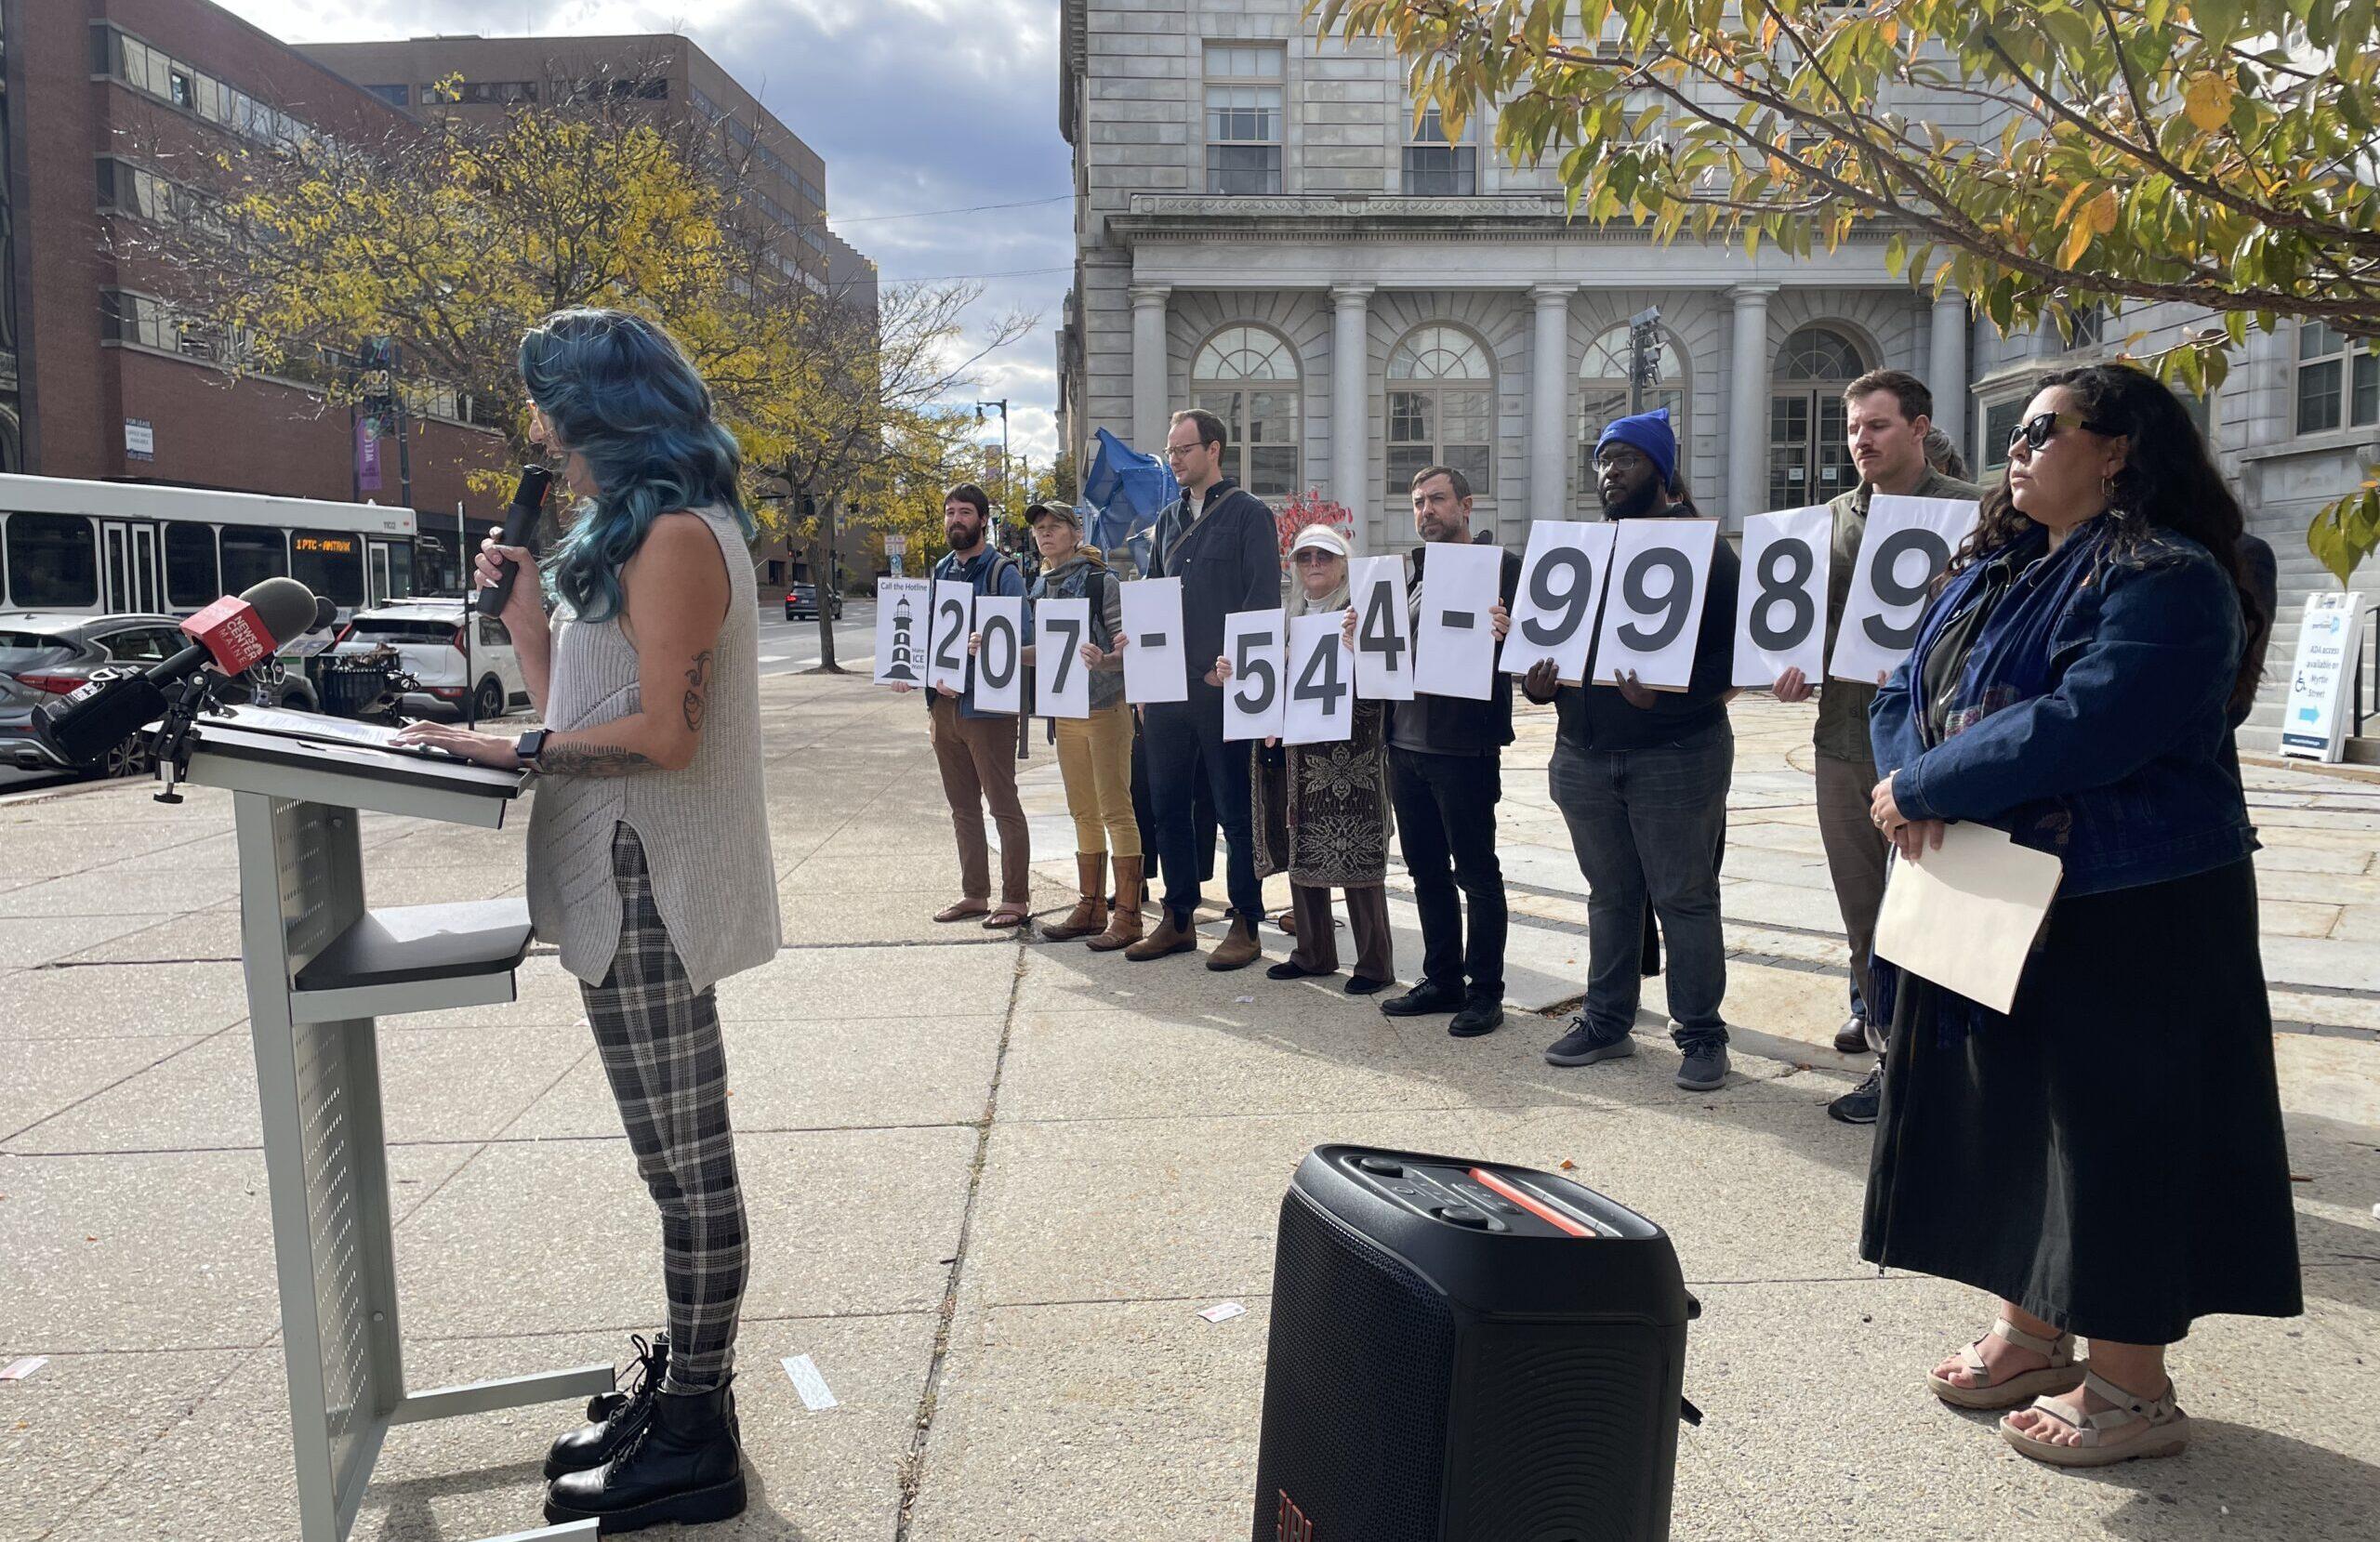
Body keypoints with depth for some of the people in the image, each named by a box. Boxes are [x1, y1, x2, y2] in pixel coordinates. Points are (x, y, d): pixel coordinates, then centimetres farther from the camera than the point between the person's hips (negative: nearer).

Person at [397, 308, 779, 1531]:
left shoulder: (675, 536, -13)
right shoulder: (624, 535, 19)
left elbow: (663, 734, -20)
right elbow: (574, 705, 19)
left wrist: (510, 751, -14)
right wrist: (522, 603, 10)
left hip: (653, 889, -10)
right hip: (626, 883, 10)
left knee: (687, 1164, -1)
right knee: (675, 1160, 17)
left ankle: (695, 1438, 11)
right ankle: (679, 1384, 29)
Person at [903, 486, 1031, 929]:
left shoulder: (1003, 572, -7)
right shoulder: (941, 571, 14)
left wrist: (965, 678, -23)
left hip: (986, 706, -7)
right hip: (944, 705, 7)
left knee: (1003, 805, -1)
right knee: (962, 806, 14)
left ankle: (1016, 899, 6)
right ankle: (974, 893, 24)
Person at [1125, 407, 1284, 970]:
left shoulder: (1249, 514, -4)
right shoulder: (1169, 519, 16)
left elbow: (1264, 598, -11)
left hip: (1222, 689, -7)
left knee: (1235, 811, 1)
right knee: (1167, 806, 10)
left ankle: (1246, 926, 10)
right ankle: (1177, 919, 21)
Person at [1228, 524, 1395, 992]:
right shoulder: (1288, 616, 16)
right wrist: (1234, 672, 2)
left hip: (1348, 756, -6)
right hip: (1294, 755, 7)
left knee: (1354, 854, -4)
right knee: (1300, 852, 11)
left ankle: (1375, 962, 6)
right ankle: (1313, 952, 23)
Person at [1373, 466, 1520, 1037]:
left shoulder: (1502, 567, -4)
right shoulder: (1409, 571, 16)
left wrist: (1506, 631, -30)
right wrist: (1363, 633, -2)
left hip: (1464, 747, -7)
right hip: (1406, 743, 7)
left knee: (1476, 872, 1)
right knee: (1426, 870, 14)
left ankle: (1485, 992, 10)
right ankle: (1442, 980, 25)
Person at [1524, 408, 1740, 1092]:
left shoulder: (1701, 549, -5)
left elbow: (1733, 653, -11)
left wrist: (1666, 695, -26)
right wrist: (1537, 681, -5)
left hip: (1676, 756, -5)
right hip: (1584, 754, 5)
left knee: (1685, 898, 2)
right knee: (1610, 896, 15)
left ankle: (1701, 1034, 13)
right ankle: (1605, 1021, 25)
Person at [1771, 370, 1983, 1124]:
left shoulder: (1971, 510, -3)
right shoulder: (1832, 517, 12)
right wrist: (1792, 669, -1)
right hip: (1842, 733, 5)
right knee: (1859, 899, 14)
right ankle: (1874, 1009, 31)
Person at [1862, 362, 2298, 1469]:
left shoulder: (2167, 582, -16)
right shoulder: (1992, 570, 11)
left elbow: (2084, 728, -29)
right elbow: (1901, 700, 8)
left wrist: (1922, 788, -20)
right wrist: (1914, 790, -14)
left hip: (2125, 920, -8)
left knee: (2113, 1130, 2)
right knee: (2009, 1113, 15)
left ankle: (2132, 1388, 17)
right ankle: (2029, 1332, 32)